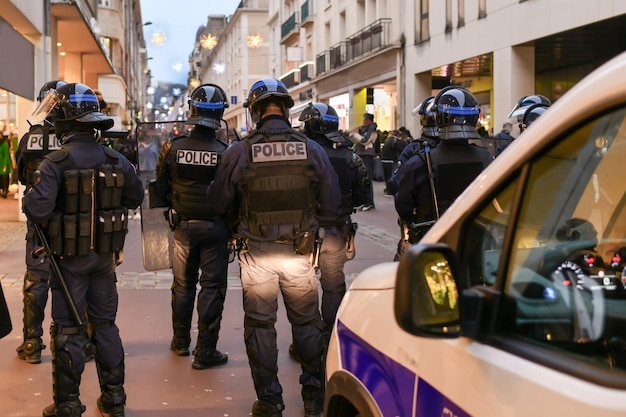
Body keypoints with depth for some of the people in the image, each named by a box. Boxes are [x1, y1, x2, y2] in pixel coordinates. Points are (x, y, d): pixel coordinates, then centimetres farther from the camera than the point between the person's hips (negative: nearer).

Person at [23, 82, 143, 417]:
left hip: (70, 256, -4)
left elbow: (37, 211, -23)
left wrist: (29, 197, -2)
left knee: (68, 329, 5)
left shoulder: (55, 163, -17)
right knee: (105, 324, 16)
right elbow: (136, 197, 10)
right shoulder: (116, 160, -3)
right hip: (105, 254, 4)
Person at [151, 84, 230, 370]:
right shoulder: (225, 152, -15)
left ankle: (180, 342, 31)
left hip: (182, 225, 3)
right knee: (212, 288, 5)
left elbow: (161, 191, 0)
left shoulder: (173, 147, -8)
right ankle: (205, 352, 7)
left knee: (183, 285, 18)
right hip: (215, 228, -3)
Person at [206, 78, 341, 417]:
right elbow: (331, 205, 1)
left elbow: (218, 204, 1)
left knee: (260, 326, 12)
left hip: (257, 254, -1)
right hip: (300, 252, 1)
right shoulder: (312, 150, -5)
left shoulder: (238, 153, -9)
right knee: (307, 324, 17)